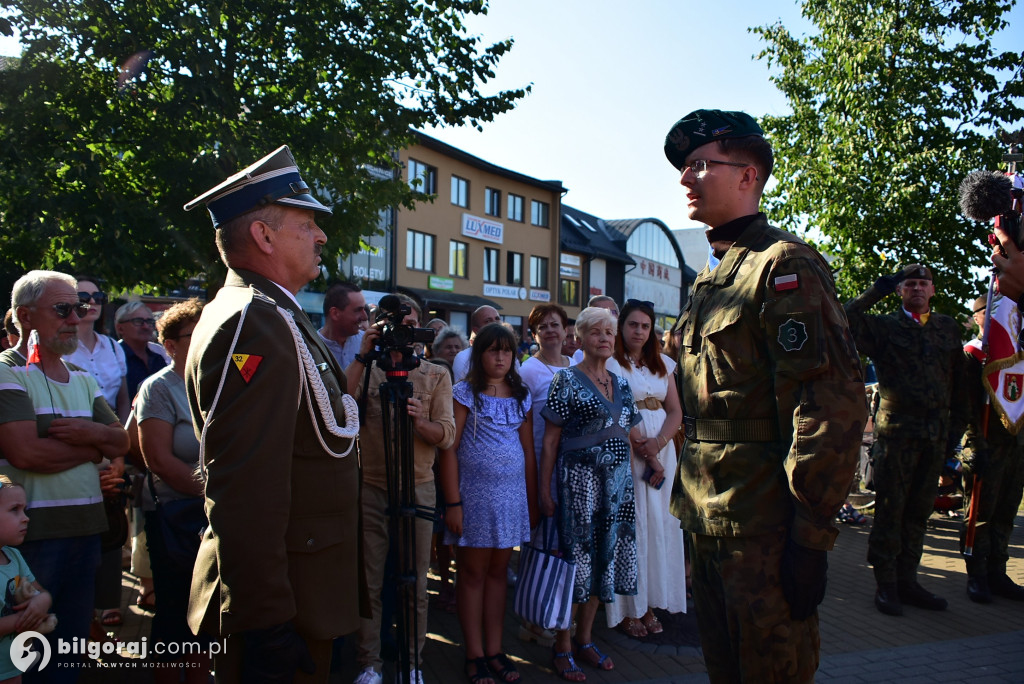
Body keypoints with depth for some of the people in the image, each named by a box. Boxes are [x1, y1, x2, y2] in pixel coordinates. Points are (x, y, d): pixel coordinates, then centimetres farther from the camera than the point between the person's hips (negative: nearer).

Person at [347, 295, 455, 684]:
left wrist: (420, 421, -24)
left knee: (416, 585, 7)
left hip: (418, 489, 0)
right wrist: (362, 358, -16)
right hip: (370, 488, 0)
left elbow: (447, 436, -4)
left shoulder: (436, 375, 4)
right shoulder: (368, 371, 5)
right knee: (369, 583, 6)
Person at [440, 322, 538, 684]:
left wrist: (532, 501, 9)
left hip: (511, 494, 4)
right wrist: (453, 503, -12)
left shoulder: (521, 395, 9)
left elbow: (528, 451, 12)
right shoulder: (465, 392, -4)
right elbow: (449, 449, -7)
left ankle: (495, 651, 21)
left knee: (498, 572, 11)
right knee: (473, 573, 4)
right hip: (474, 493, -4)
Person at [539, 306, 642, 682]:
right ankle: (562, 648, 15)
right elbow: (550, 439, -8)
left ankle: (585, 638, 27)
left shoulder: (621, 384, 11)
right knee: (577, 556, -1)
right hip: (580, 480, -6)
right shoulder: (567, 379, -6)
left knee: (604, 557, 11)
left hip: (618, 482, 6)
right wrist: (544, 489, -11)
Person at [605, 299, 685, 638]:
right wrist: (645, 454, -14)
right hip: (626, 453, -5)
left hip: (662, 449, 6)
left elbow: (675, 410, 8)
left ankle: (649, 603, 18)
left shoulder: (662, 364, 12)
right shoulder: (611, 364, -6)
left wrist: (659, 442, -10)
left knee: (660, 524, 6)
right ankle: (626, 610, 9)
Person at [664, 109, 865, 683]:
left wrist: (811, 534, -22)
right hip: (708, 523, 9)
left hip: (765, 530, -8)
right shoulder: (712, 279, 15)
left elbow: (833, 403, -21)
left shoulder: (785, 265, -13)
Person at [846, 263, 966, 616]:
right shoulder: (884, 326, 3)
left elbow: (959, 381, 17)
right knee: (890, 509, -1)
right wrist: (878, 290, -7)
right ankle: (886, 584, 7)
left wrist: (957, 424, 12)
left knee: (919, 509, 10)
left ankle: (907, 580, 19)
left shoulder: (948, 328, 14)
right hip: (896, 428, -4)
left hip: (937, 432, 4)